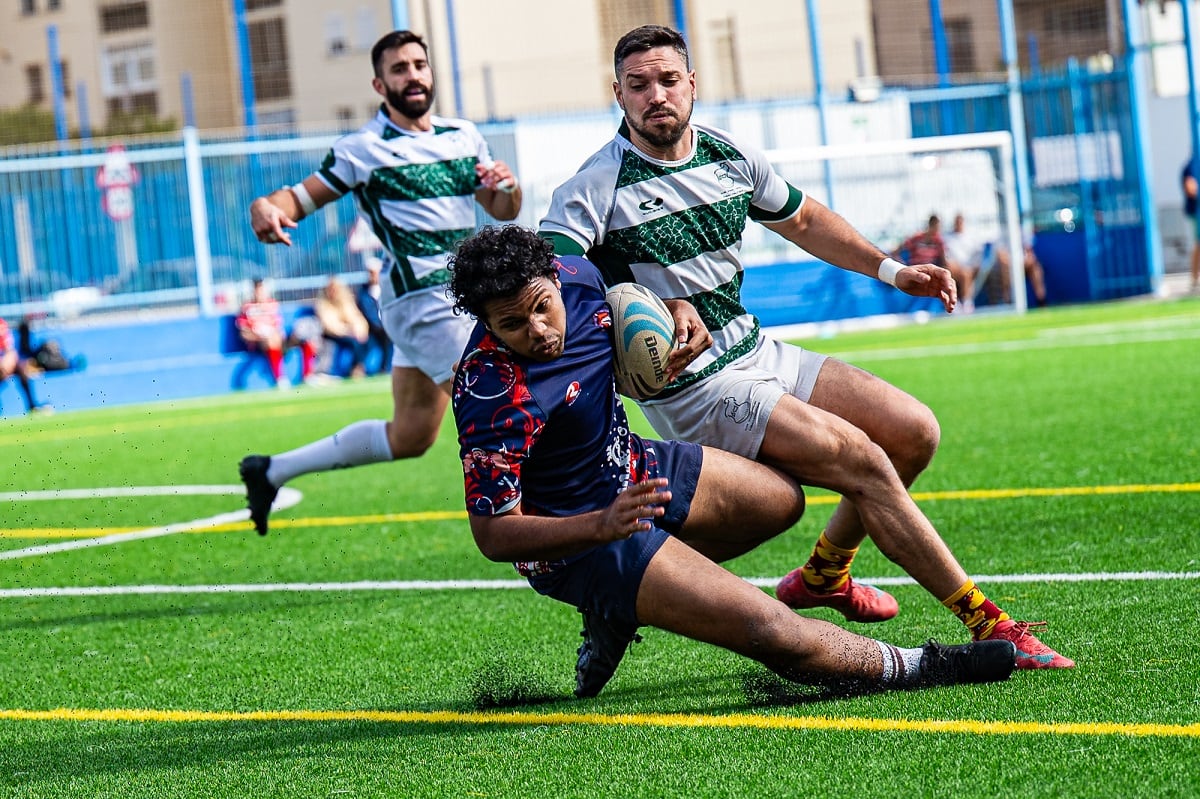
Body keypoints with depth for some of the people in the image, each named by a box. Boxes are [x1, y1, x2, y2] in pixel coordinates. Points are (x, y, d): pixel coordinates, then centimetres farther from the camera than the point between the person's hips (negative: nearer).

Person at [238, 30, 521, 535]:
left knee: (409, 437, 13)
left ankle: (271, 472, 24)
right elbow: (303, 195, -6)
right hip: (424, 301, -7)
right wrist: (268, 208, -30)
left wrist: (508, 185, -7)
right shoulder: (364, 149, -6)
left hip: (463, 298, 7)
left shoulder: (463, 136, 12)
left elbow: (503, 211, 17)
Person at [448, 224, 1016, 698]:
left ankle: (622, 605, 20)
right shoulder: (495, 399, -34)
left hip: (630, 467, 9)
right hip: (573, 537, -9)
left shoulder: (575, 274, -11)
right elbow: (493, 533, -29)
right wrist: (602, 526, -40)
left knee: (779, 500, 28)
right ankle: (909, 668, 9)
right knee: (770, 630, -16)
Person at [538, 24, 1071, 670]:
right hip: (692, 391, -8)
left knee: (914, 432, 4)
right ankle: (987, 626, -15)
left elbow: (801, 219, 24)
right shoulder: (597, 187, -15)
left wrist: (889, 269, 19)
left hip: (760, 352, 8)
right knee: (863, 460, -20)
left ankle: (822, 574, 24)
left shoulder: (730, 154, 5)